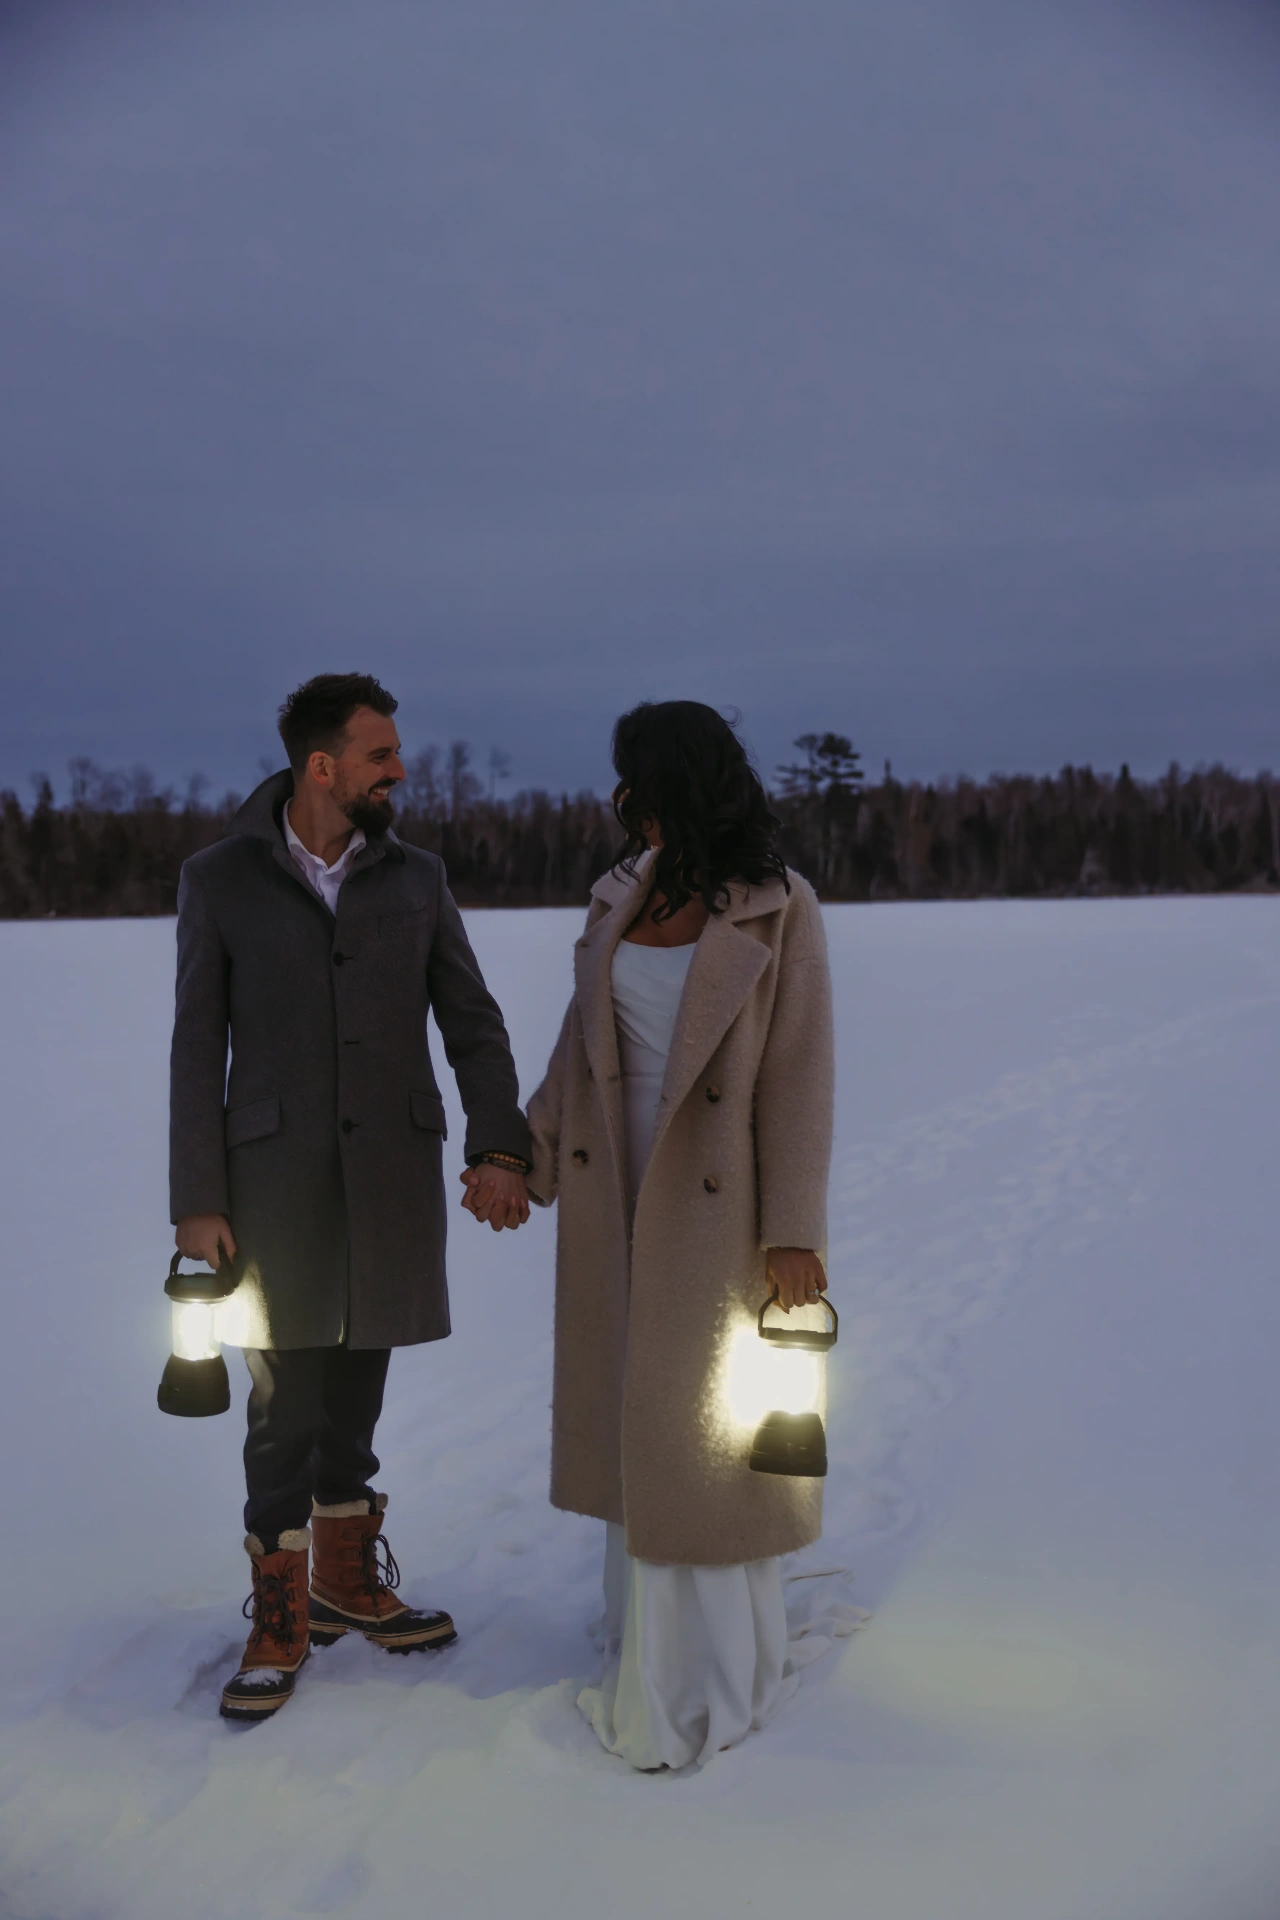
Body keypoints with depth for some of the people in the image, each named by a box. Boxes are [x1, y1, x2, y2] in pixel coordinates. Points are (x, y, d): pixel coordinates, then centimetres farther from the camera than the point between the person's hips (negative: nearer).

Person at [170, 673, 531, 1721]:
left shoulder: (416, 877, 7)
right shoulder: (221, 879, 0)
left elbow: (472, 1022, 6)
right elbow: (197, 1046, 0)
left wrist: (499, 1146, -8)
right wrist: (197, 1202, -4)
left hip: (394, 1175, 2)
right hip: (274, 1176, -2)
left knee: (357, 1394, 11)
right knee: (285, 1407, 0)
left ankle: (348, 1583, 30)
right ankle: (280, 1620, 16)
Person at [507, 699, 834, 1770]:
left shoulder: (779, 911, -11)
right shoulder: (622, 899, 4)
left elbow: (798, 1076, -12)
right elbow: (583, 1044, 10)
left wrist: (794, 1234, -15)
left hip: (717, 1204, -5)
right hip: (616, 1201, 5)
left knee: (715, 1429, 5)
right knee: (633, 1421, 13)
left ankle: (721, 1673, 22)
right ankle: (655, 1637, 30)